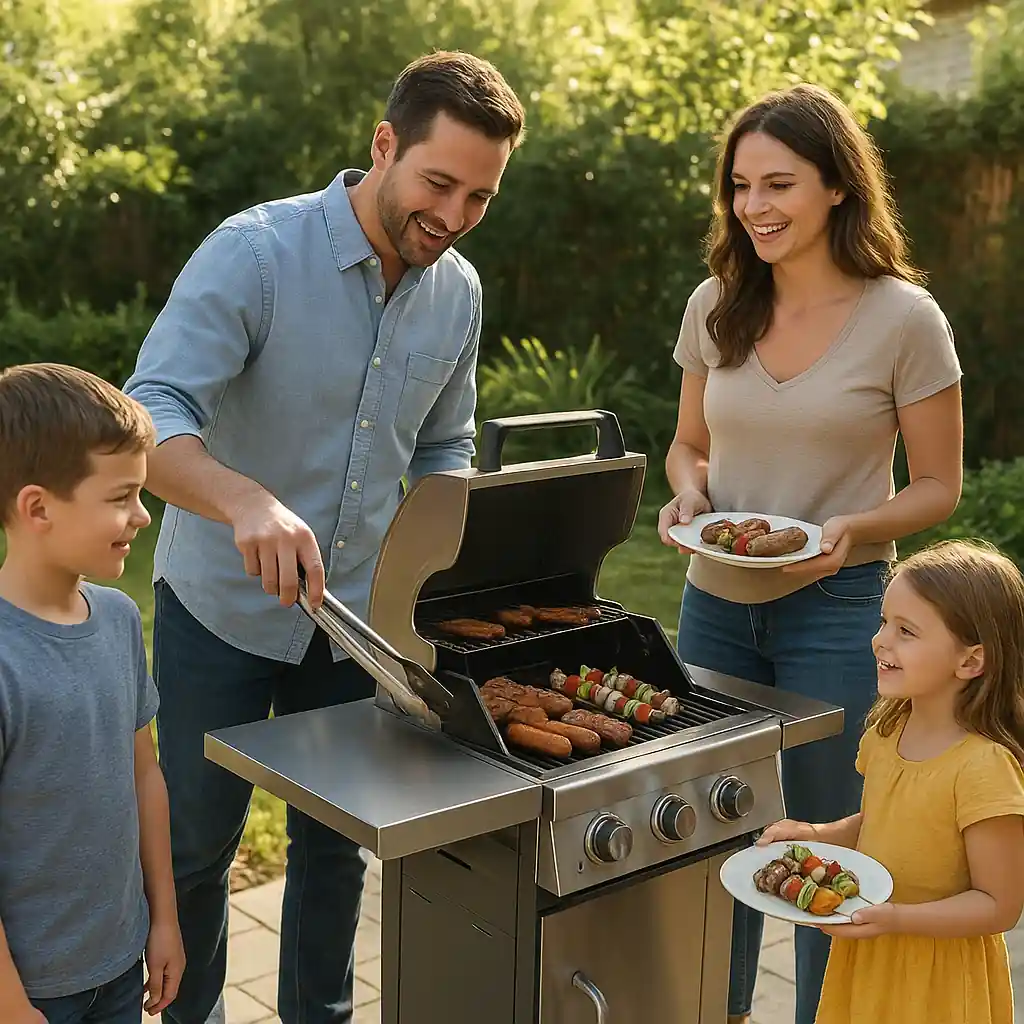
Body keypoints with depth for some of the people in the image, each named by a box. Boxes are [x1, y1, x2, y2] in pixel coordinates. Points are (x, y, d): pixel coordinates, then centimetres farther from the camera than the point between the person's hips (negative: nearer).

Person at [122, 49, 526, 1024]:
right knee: (195, 844, 11)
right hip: (223, 607, -4)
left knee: (334, 844, 16)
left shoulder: (458, 291, -1)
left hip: (360, 616, 5)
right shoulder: (255, 251, -19)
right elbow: (150, 413, -29)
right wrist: (247, 503, -48)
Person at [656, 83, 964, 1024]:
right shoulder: (716, 305, 1)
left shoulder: (904, 319, -11)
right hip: (716, 603, 5)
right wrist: (688, 494, -9)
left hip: (835, 610, -4)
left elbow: (937, 486, -5)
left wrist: (849, 531, -23)